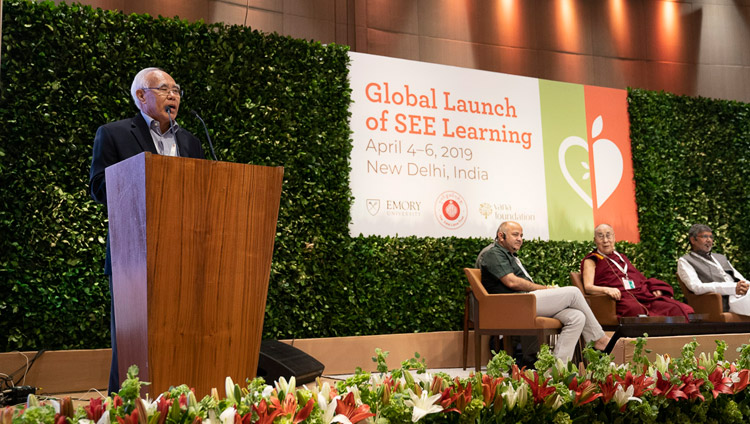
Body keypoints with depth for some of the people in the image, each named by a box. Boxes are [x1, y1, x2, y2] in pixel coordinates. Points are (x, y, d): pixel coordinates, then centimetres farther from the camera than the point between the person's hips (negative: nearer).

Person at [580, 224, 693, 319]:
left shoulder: (622, 257, 30)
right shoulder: (591, 260, 12)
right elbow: (588, 287, -3)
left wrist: (655, 288, 7)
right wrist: (606, 289, -23)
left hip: (642, 294, 6)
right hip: (620, 298, -6)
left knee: (673, 308, -22)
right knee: (636, 309, -39)